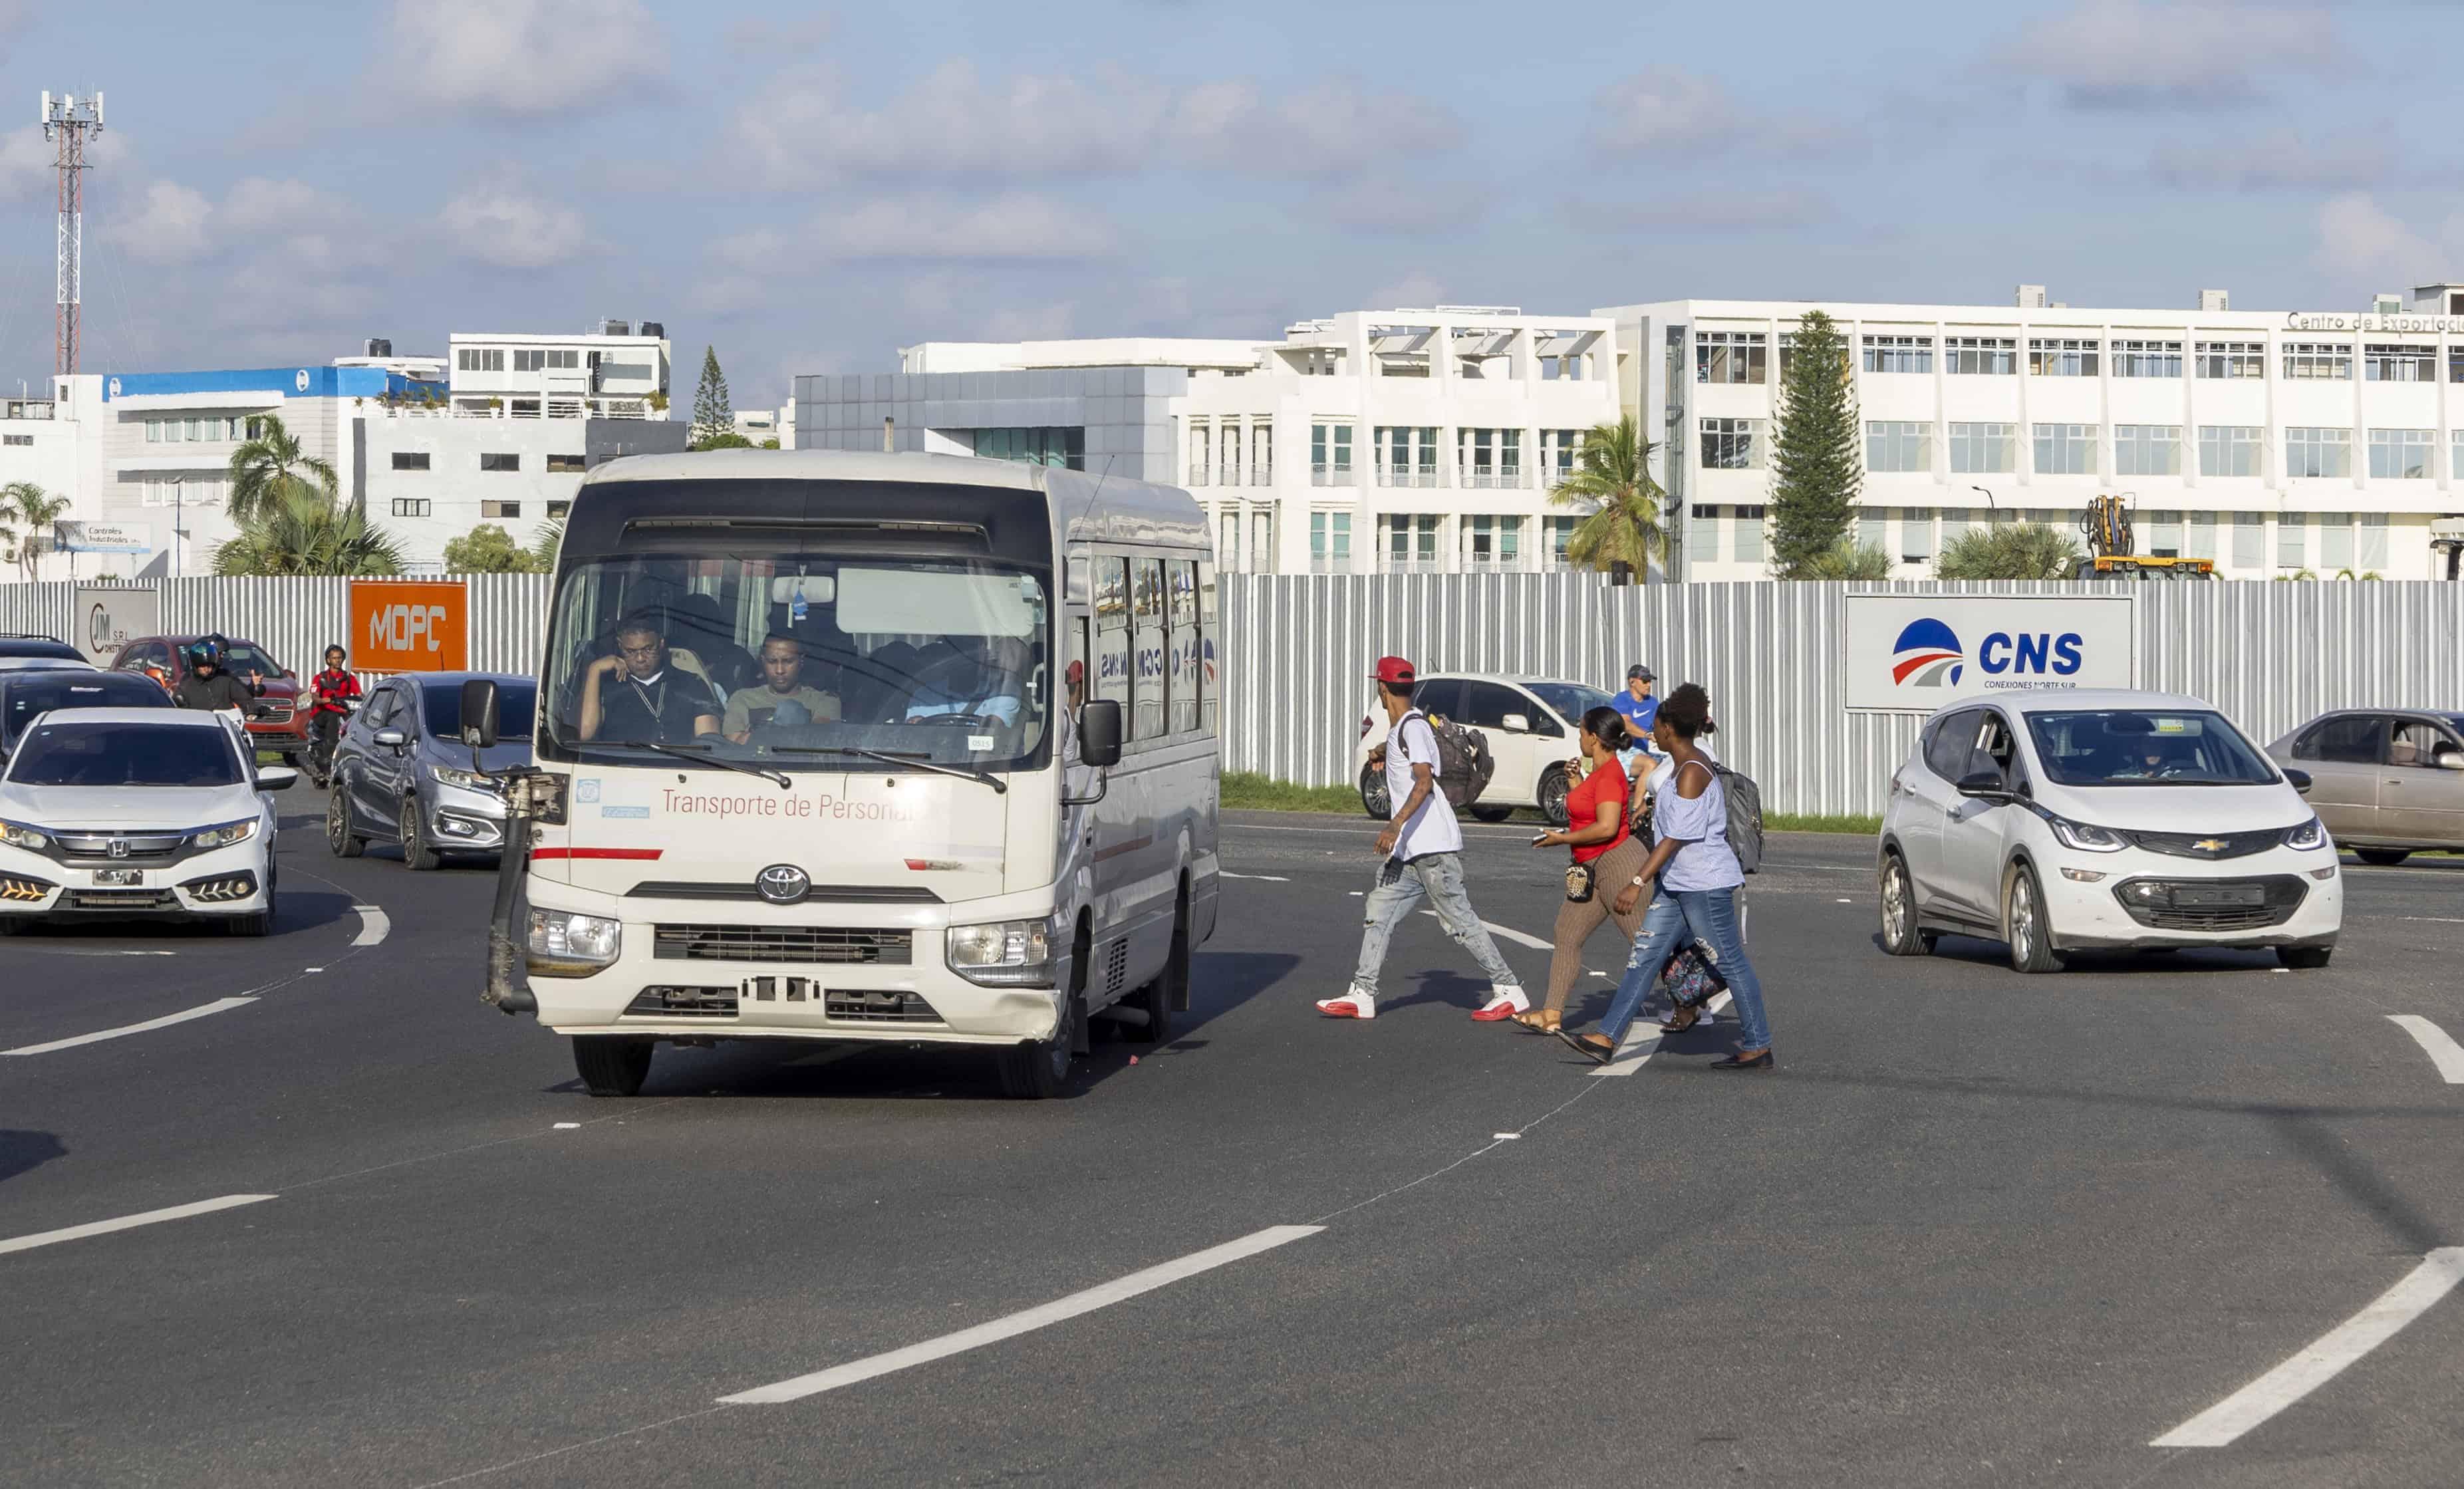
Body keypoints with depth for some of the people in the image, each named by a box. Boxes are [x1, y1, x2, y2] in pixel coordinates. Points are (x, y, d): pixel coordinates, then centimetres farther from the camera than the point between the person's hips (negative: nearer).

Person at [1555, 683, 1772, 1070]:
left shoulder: (1692, 774, -18)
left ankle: (1757, 1049, 7)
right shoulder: (1684, 767, 12)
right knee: (1644, 956, 6)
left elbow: (1676, 838, -23)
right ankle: (1606, 1039, 5)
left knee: (1730, 963, -1)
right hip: (1678, 884, 10)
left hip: (1706, 884, -10)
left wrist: (1639, 881, -24)